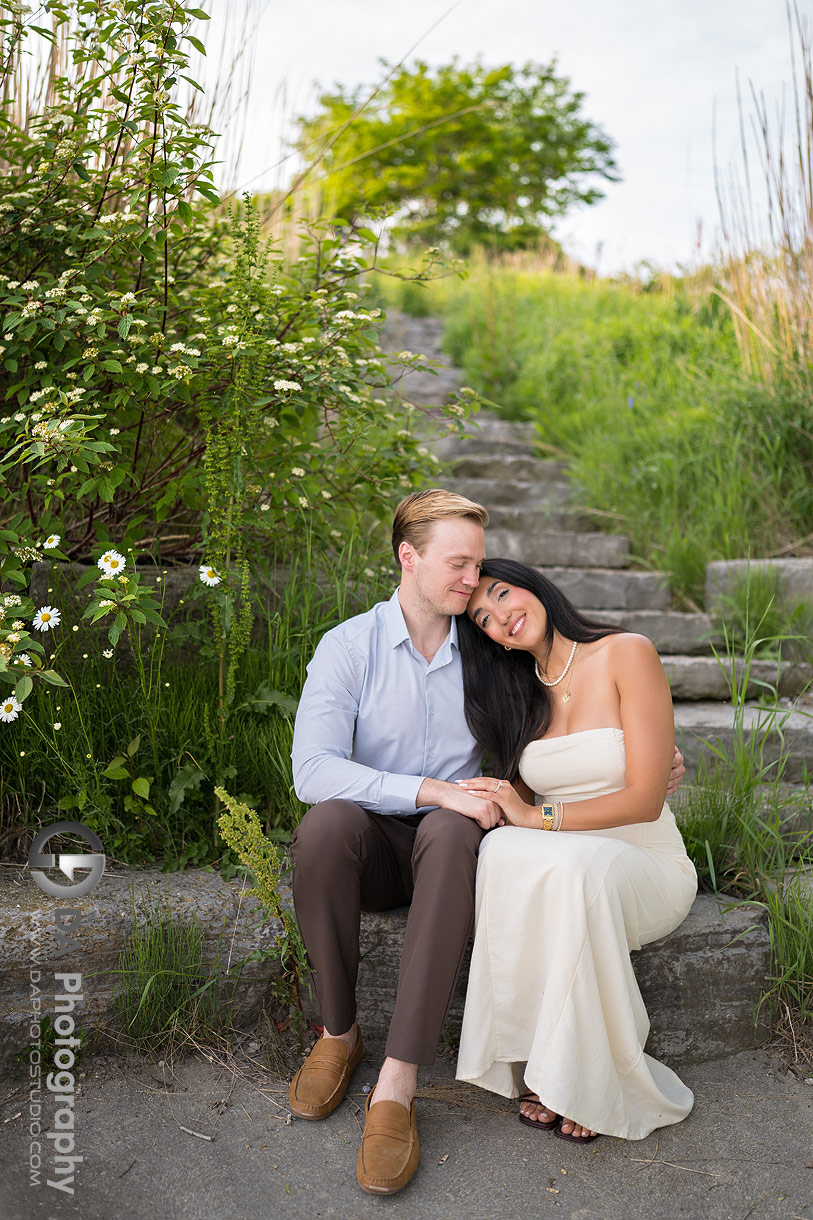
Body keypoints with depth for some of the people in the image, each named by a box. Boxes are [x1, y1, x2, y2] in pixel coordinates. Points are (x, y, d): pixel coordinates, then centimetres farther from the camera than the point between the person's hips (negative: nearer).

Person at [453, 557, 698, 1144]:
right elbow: (519, 801, 11)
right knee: (502, 850, -32)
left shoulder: (626, 654, -7)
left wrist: (538, 816, -17)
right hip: (558, 866, 4)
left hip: (647, 867, -3)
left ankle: (587, 1079, -20)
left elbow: (645, 801, -12)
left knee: (574, 863, -38)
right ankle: (539, 1065, -20)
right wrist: (488, 803, -12)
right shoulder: (516, 692, 10)